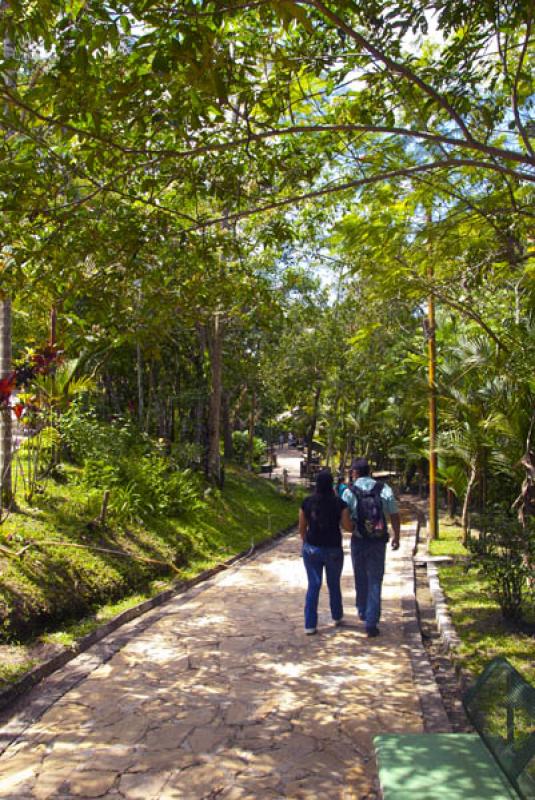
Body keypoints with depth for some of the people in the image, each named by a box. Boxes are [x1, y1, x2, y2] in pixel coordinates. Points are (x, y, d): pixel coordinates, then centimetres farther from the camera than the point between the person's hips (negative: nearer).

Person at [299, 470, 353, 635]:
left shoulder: (307, 502, -6)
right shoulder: (339, 503, -12)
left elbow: (302, 528, 2)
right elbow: (348, 527, -6)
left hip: (311, 549, 1)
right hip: (333, 550, -1)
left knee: (313, 586, 8)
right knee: (334, 584, 20)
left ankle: (310, 624, 7)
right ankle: (337, 616, 39)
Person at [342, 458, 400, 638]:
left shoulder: (349, 492, -10)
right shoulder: (384, 489, -5)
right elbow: (394, 516, -1)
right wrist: (396, 536, 13)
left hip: (358, 541, 0)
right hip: (378, 542, 0)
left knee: (361, 579, 22)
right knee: (374, 582, 6)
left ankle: (363, 611, 38)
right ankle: (371, 622, -1)